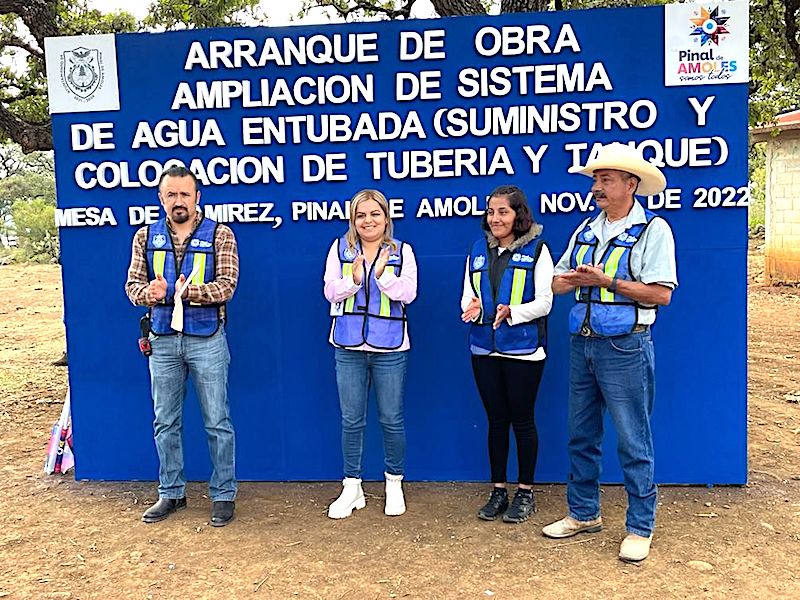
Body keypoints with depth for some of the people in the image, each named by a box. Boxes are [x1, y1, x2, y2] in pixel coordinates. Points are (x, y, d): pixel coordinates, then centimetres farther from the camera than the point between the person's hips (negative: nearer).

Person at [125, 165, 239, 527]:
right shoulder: (146, 237, 7)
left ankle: (223, 494, 17)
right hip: (162, 340, 3)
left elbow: (226, 286, -11)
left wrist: (191, 291, -29)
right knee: (165, 422, 12)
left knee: (217, 422, 4)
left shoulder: (219, 235, -3)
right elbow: (132, 284, 4)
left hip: (207, 339, -3)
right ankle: (171, 493, 27)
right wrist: (149, 292, -19)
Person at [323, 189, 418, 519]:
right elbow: (330, 291, -1)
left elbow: (408, 293, -8)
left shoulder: (402, 251, 3)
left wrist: (382, 274, -21)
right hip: (348, 346, 1)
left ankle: (394, 485, 24)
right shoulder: (340, 249, 6)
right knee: (351, 419, 8)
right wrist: (353, 281, -18)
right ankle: (352, 488, 21)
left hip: (390, 347, -1)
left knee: (392, 418, 7)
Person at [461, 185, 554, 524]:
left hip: (524, 350, -4)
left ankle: (525, 492, 19)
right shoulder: (478, 251, 10)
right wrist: (471, 309, -13)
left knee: (522, 420, 5)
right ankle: (498, 490, 23)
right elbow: (467, 296, 10)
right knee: (496, 420, 12)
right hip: (484, 349, 4)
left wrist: (512, 312, -25)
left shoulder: (536, 250, -3)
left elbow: (544, 302, -8)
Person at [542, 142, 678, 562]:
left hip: (624, 349, -7)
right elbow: (558, 281, 13)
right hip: (582, 344, 7)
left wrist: (607, 281, -18)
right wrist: (571, 280, -10)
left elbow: (661, 293, -15)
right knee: (581, 436, 14)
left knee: (633, 443, 2)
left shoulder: (653, 229, -6)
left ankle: (640, 527, 15)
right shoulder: (586, 230, 14)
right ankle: (583, 514, 29)